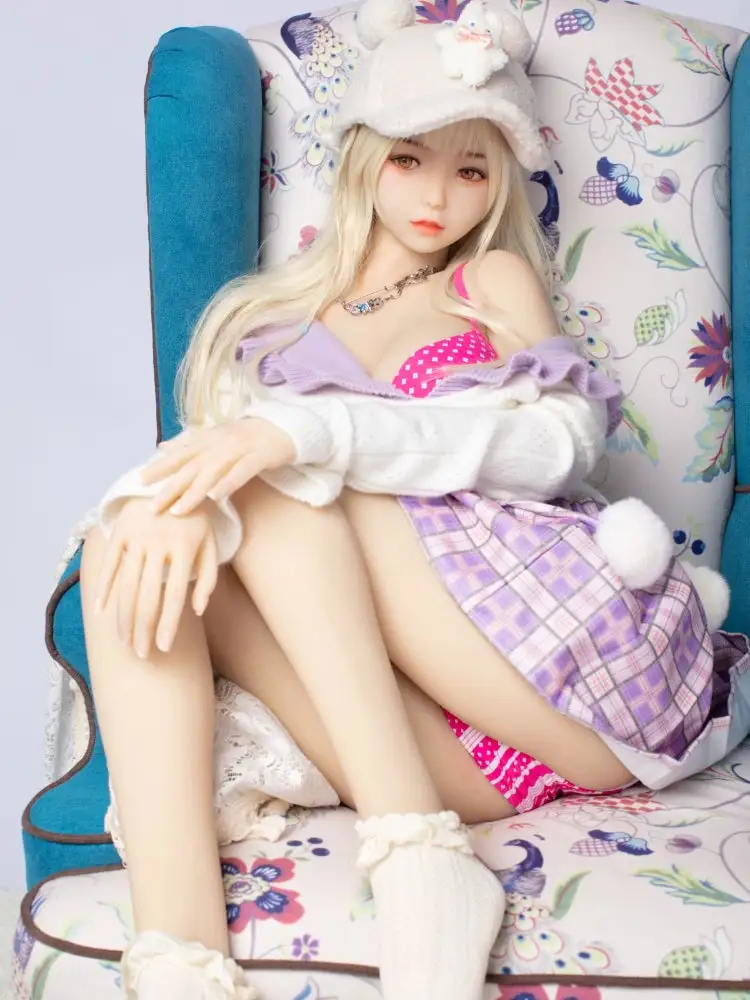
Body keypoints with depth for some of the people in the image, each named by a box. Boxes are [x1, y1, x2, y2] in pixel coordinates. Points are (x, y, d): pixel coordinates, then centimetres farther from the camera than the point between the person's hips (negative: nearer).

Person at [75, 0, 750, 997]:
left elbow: (558, 441, -6)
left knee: (277, 496, -17)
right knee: (128, 549, -16)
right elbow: (217, 447, 4)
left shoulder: (495, 282, 14)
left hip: (590, 662, -2)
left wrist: (311, 431, -21)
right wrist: (180, 498, -24)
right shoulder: (274, 315, 22)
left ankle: (418, 858, -26)